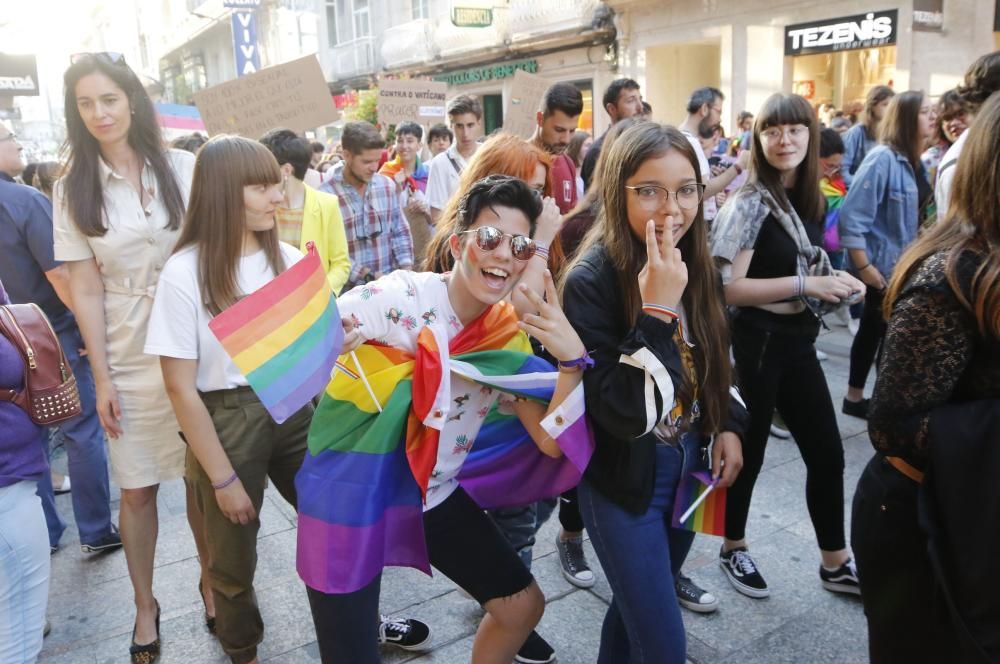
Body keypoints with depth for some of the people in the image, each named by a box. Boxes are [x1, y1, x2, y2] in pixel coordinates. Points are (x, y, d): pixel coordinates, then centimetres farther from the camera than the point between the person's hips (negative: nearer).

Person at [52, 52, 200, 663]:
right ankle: (145, 607, 28)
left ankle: (211, 578, 32)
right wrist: (101, 378, -3)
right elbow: (85, 288, 0)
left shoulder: (185, 168, -2)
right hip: (130, 361, 1)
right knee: (137, 490, 8)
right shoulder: (74, 189, 2)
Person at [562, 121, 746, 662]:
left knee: (639, 608, 25)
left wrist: (729, 426, 3)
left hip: (690, 466, 7)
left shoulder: (694, 265, -2)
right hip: (625, 482, -6)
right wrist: (657, 309, -35)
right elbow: (624, 415, -29)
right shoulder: (591, 281, -24)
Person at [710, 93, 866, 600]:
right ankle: (733, 549, 32)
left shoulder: (810, 200, 8)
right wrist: (806, 284, -23)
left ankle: (835, 563, 31)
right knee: (748, 452, 9)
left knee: (827, 453, 13)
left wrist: (834, 284, 1)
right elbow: (728, 288, -22)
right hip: (756, 341, -7)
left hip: (798, 339, 8)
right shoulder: (750, 203, -15)